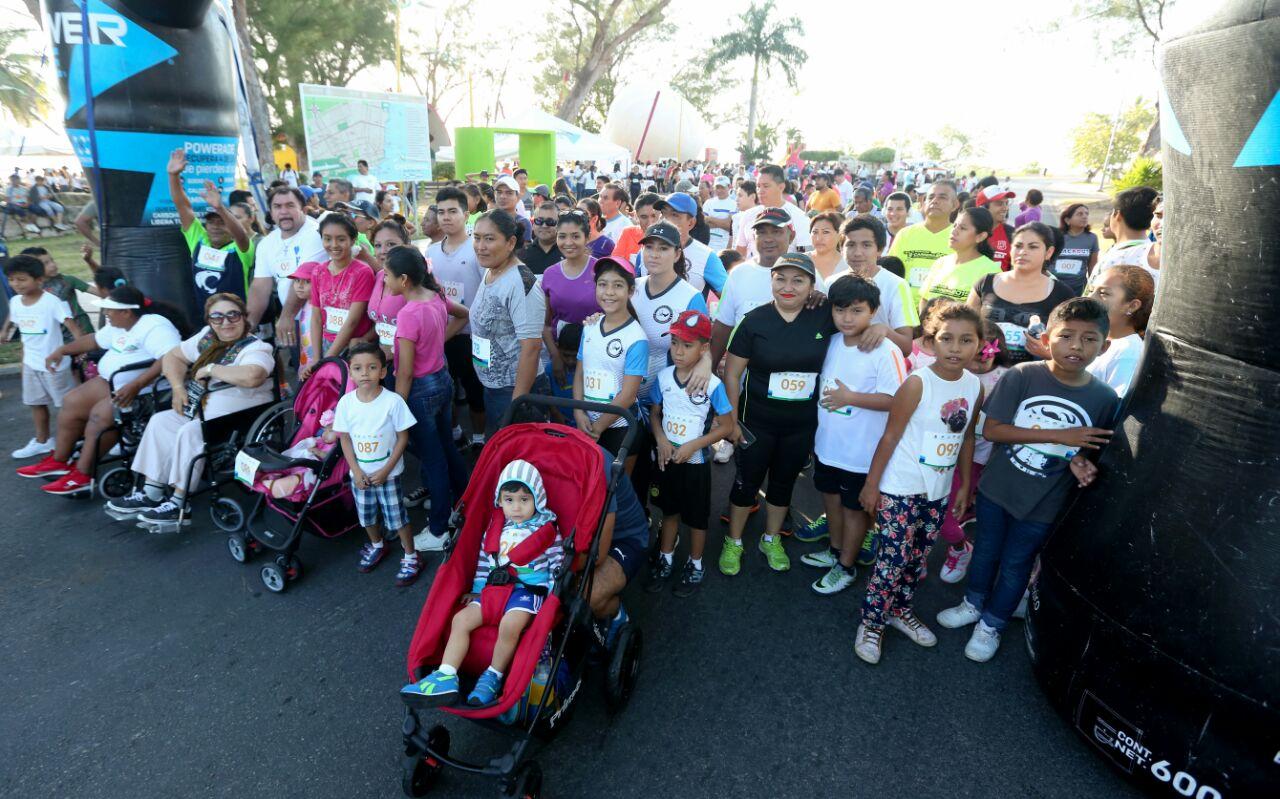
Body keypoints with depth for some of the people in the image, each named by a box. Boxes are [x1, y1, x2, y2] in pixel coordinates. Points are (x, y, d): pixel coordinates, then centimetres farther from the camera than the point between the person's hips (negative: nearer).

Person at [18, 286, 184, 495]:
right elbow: (94, 340, 32)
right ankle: (59, 461, 15)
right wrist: (62, 350, 23)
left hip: (145, 389, -11)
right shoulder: (118, 326, 13)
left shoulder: (154, 327, -21)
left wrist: (136, 385, -40)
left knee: (100, 415, -24)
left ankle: (82, 475, -13)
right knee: (71, 402, 6)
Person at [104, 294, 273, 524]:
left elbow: (252, 376, -37)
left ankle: (179, 505, -14)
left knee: (189, 432, -25)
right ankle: (151, 494, 2)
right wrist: (178, 387, 2)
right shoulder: (207, 337, 11)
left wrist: (210, 368, -22)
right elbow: (172, 356, 20)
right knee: (160, 421, -3)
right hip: (201, 411, 9)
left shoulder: (255, 348, -15)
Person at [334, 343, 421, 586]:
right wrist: (356, 471, -8)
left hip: (388, 473, -4)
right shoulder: (346, 402, -8)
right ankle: (376, 546, 47)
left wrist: (385, 470, -14)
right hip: (359, 473, 4)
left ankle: (411, 558, 23)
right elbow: (345, 439, 0)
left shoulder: (393, 401, -18)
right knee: (366, 515, 21)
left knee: (397, 517, 4)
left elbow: (403, 438, -12)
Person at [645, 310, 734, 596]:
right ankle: (665, 560, 39)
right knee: (669, 510, 20)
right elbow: (654, 413, 6)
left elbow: (726, 426, -12)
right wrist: (661, 440, -12)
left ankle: (695, 565, 34)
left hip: (696, 461, -3)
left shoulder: (712, 384, -18)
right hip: (667, 458, 4)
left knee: (696, 516, 13)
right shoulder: (663, 377, -6)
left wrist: (693, 446, -20)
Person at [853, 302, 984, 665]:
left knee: (918, 558, 18)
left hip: (939, 491, 6)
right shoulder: (917, 383, -18)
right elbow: (890, 436, -14)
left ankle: (900, 610, 37)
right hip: (900, 488, -6)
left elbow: (967, 438, 11)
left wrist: (965, 485, 14)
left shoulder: (975, 387, -1)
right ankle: (871, 624, 15)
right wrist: (871, 484, -11)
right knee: (893, 559, -2)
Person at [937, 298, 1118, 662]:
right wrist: (1058, 435, -24)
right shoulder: (1022, 376, -17)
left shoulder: (1105, 399, -11)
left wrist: (1081, 462, -21)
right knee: (986, 551, 21)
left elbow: (1095, 452, 3)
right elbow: (991, 429, -20)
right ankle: (974, 604, 48)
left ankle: (991, 625, 40)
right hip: (997, 489, 0)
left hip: (1043, 506, 0)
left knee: (1015, 565, 17)